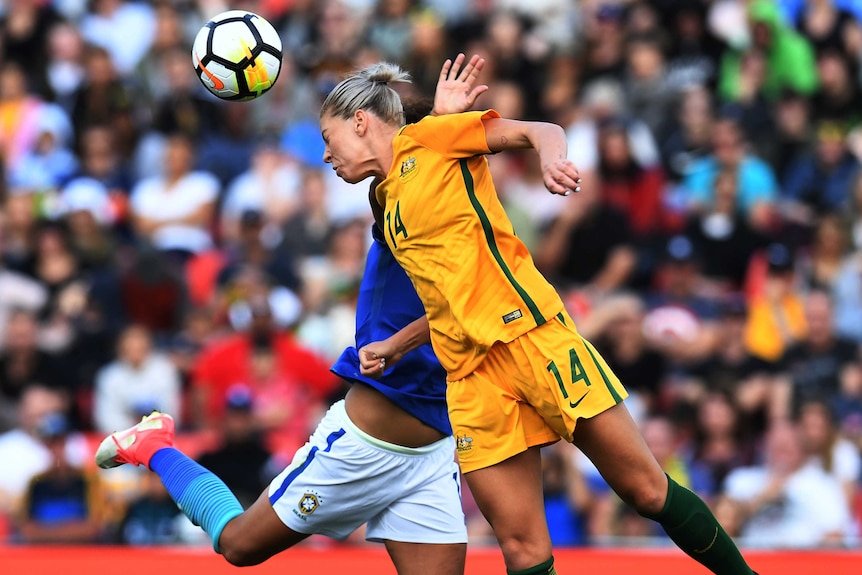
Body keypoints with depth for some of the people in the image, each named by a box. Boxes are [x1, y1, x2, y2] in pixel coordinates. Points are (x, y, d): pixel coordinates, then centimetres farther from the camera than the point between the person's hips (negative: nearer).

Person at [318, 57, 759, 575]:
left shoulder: (424, 139, 5)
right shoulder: (387, 202, 23)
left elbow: (540, 132, -4)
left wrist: (553, 157, -25)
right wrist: (393, 349, 18)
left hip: (529, 333, -6)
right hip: (470, 376, 6)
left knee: (648, 490, -6)